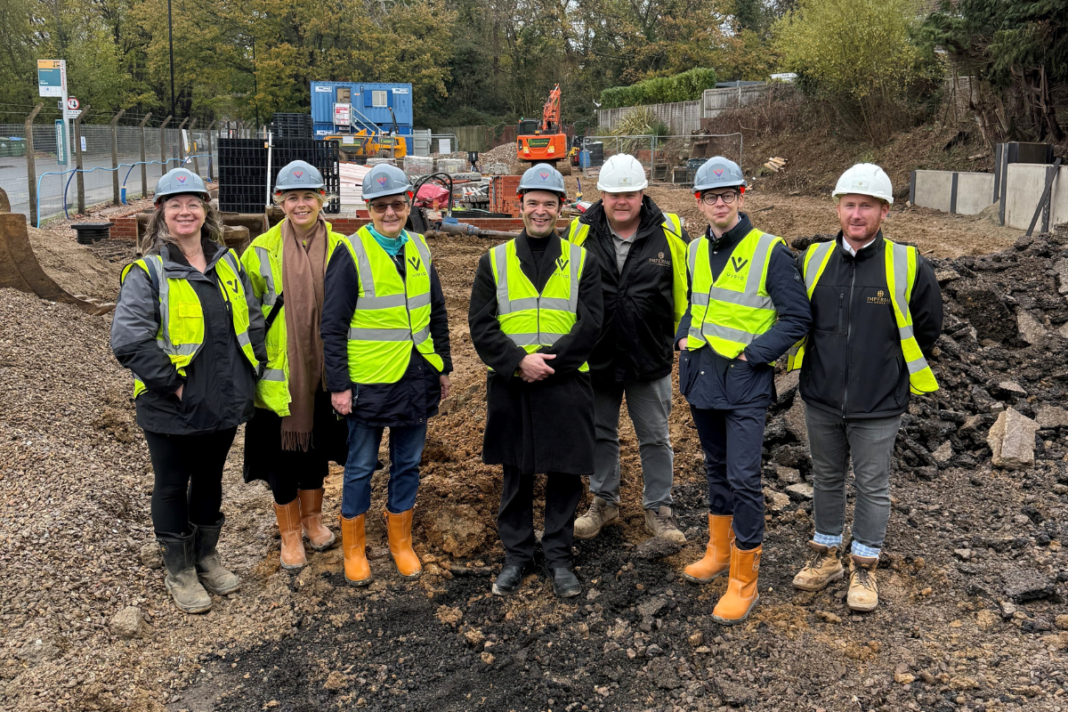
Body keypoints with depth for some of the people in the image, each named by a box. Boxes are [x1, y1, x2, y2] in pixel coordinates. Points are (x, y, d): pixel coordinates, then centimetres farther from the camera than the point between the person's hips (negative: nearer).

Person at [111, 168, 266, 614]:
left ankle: (206, 557, 40)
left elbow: (253, 319, 14)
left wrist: (253, 367, 3)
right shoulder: (147, 272, -12)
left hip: (225, 402, 5)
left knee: (210, 479, 20)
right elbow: (128, 339, -20)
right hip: (173, 409, -5)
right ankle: (179, 571, 29)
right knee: (172, 487, 11)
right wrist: (171, 383, -20)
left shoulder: (227, 262, 6)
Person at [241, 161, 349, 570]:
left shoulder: (339, 248, -2)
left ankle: (312, 518, 36)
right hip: (279, 371, -2)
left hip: (322, 368, 2)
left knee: (317, 444, 16)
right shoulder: (263, 250, -6)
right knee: (281, 452, 5)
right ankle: (290, 532, 23)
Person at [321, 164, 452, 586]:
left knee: (408, 463, 14)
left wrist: (444, 367, 15)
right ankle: (353, 548, 23)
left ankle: (401, 542, 29)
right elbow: (332, 325, -9)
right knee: (361, 467, 7)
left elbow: (437, 313, 16)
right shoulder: (351, 254, -9)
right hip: (369, 381, -5)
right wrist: (338, 384, -12)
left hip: (416, 378, 5)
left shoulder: (419, 250, 7)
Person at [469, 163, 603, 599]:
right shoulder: (494, 262, 5)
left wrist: (547, 359, -15)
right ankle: (516, 555, 25)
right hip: (510, 387, 0)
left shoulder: (582, 262, 4)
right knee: (516, 476, 10)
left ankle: (558, 557, 22)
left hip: (566, 386, 0)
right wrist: (519, 361, -15)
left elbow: (590, 325, -5)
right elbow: (481, 327, -2)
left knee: (565, 475, 6)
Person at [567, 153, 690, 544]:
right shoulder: (580, 233, -4)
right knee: (600, 433, 16)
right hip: (595, 356, 2)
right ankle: (604, 502, 34)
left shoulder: (670, 234, -6)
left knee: (655, 437, 10)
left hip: (651, 358, -1)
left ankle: (658, 508, 26)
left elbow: (688, 290, 4)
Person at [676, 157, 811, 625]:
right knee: (716, 467, 19)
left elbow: (797, 318, -9)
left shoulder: (770, 251, -10)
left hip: (744, 381, -6)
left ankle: (744, 580, 4)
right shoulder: (695, 252, 9)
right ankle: (720, 550, 35)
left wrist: (752, 354, -14)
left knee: (743, 478, -7)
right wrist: (684, 338, 8)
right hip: (700, 375, 6)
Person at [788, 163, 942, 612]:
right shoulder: (814, 259, -1)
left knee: (872, 486, 9)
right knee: (826, 479, 17)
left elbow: (927, 328, 3)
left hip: (877, 406, -3)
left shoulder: (908, 266, -10)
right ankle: (826, 556, 34)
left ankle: (864, 568, 26)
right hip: (821, 399, 3)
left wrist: (891, 369, 8)